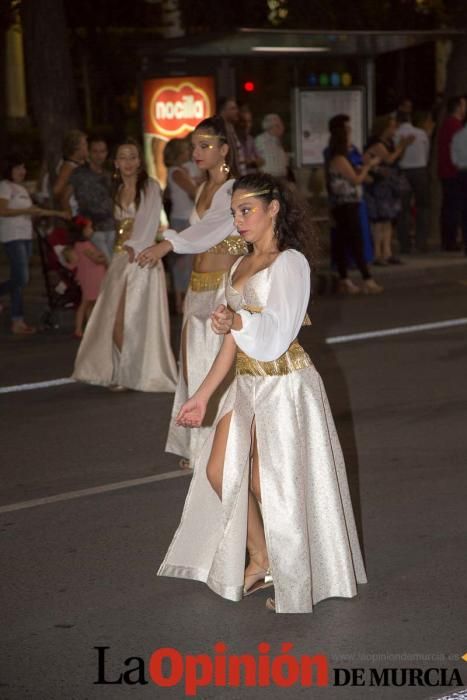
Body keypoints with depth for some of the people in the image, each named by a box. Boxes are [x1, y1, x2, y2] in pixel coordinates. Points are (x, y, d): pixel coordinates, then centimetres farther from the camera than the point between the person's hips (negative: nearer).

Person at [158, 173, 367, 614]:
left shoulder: (289, 263, -12)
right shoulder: (241, 266, 13)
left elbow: (276, 330, -22)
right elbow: (233, 341, 14)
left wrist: (236, 321, -39)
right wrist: (203, 395, 12)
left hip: (284, 383, -8)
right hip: (247, 382, 8)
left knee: (271, 486, -2)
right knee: (219, 471, 7)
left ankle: (294, 583, 15)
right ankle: (260, 561, 23)